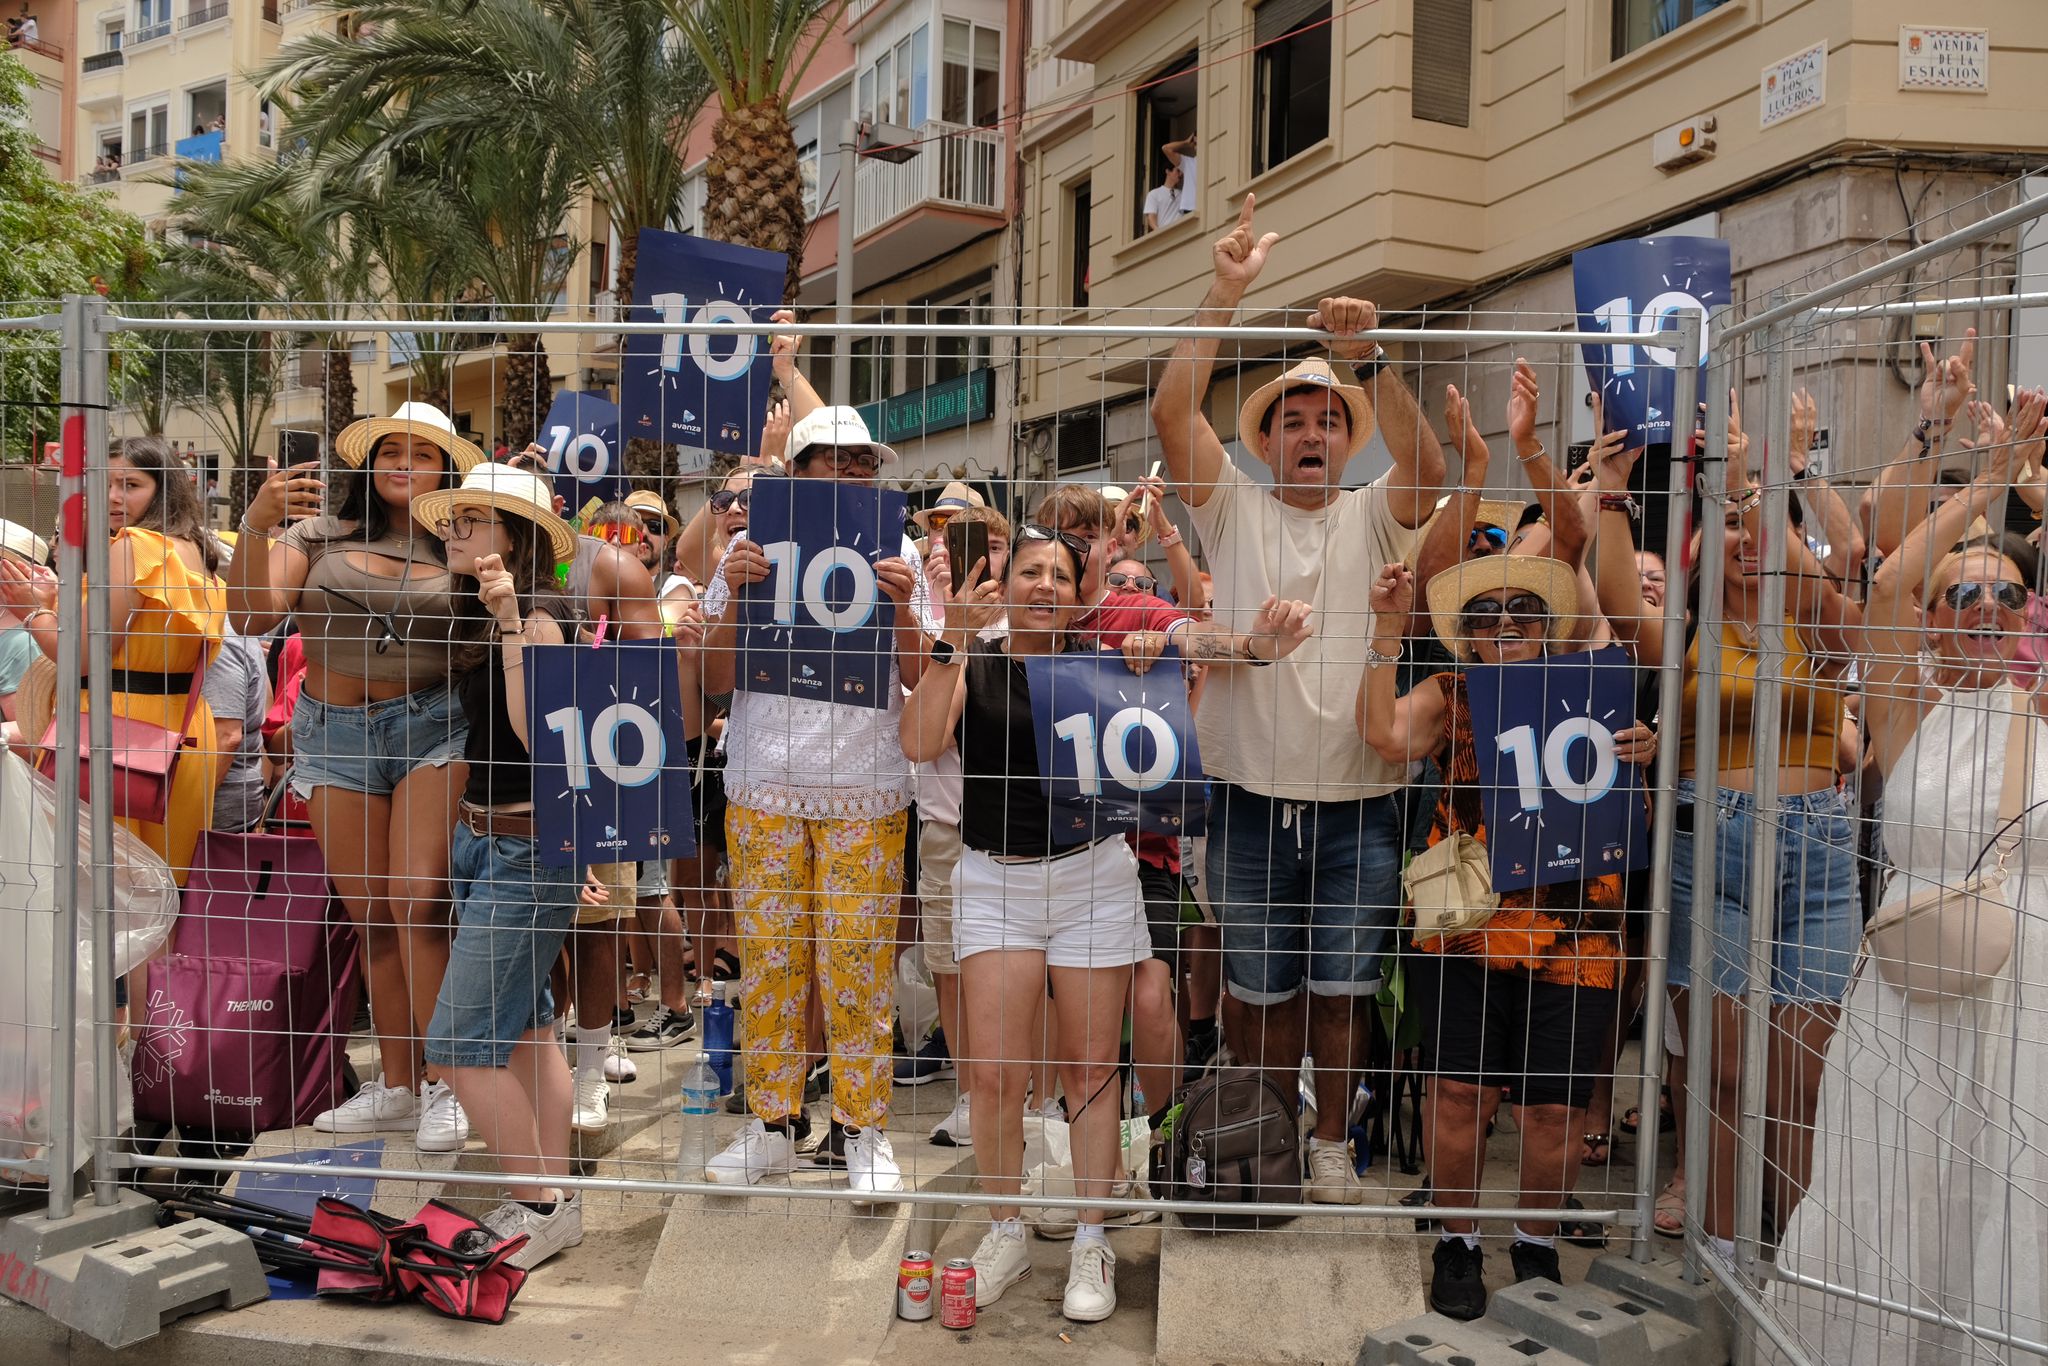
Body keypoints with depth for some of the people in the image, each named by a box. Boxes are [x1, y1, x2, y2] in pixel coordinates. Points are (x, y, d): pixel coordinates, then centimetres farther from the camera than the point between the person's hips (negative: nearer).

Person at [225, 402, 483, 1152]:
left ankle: (445, 1084, -2)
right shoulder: (319, 533, 6)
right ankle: (396, 1087, 19)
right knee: (371, 918, 8)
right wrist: (257, 524, -17)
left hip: (430, 728, -2)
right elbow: (253, 615, -4)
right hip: (331, 733, 3)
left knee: (416, 901, -14)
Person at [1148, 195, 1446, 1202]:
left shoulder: (1375, 517, 6)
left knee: (1339, 992, 11)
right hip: (1253, 799, 0)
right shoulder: (1234, 512, 4)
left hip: (1359, 804, 1)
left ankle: (1330, 1145, 30)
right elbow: (1170, 413, -8)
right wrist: (1226, 292, -13)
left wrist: (1369, 360, -25)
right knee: (1263, 993, 12)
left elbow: (1428, 464, -15)